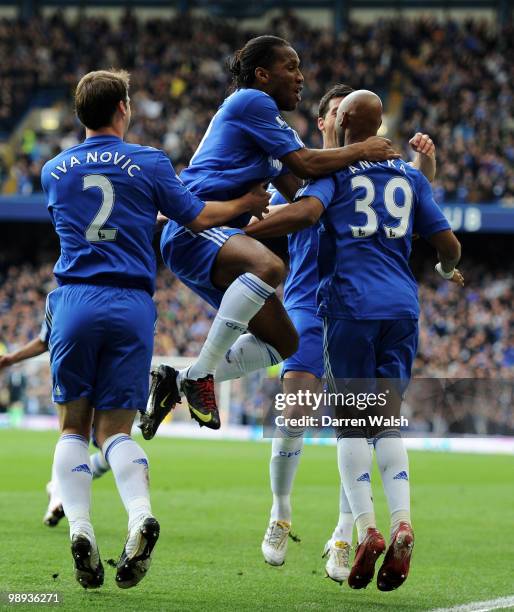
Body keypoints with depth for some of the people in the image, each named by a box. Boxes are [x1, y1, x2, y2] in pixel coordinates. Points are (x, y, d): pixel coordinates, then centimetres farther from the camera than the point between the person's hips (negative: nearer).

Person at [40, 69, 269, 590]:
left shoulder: (53, 171, 12)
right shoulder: (149, 163, 4)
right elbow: (196, 217, 12)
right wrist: (246, 204, 30)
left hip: (74, 301, 1)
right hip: (132, 306, 0)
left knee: (73, 426, 9)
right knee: (115, 428, 4)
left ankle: (79, 526, -12)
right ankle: (140, 514, -23)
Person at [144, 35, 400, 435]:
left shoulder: (271, 124, 25)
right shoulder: (251, 102, -5)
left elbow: (298, 191, 22)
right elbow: (305, 164, -11)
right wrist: (362, 151, 0)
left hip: (217, 237, 10)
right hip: (194, 227, -10)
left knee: (283, 343, 7)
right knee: (269, 266, -39)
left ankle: (178, 382, 11)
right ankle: (199, 374, -32)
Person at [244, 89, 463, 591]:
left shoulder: (333, 168, 3)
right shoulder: (409, 176, 17)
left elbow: (306, 212, -18)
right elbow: (447, 243, 18)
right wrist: (448, 270, 42)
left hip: (351, 303, -4)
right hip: (402, 305, 4)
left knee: (352, 421, 0)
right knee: (388, 419, 8)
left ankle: (366, 529, -13)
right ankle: (402, 522, -11)